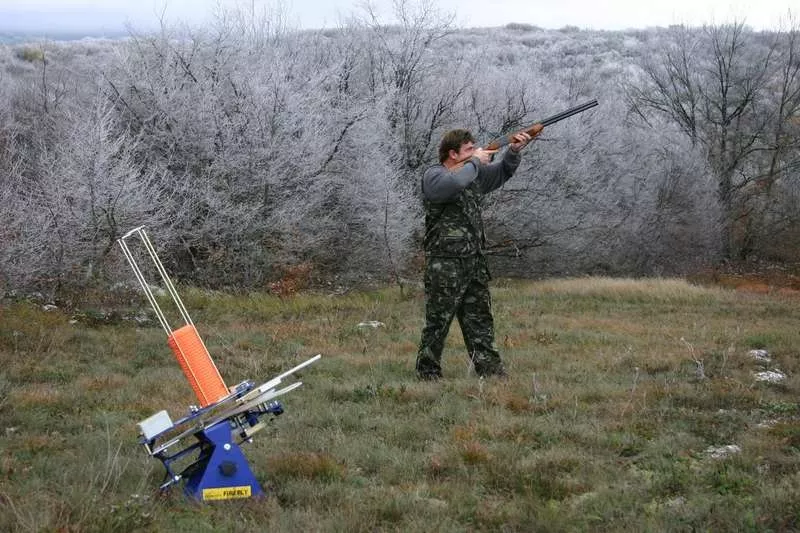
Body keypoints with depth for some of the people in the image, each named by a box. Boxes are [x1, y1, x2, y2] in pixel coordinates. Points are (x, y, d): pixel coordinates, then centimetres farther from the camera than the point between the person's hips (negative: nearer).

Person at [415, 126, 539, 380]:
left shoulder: (474, 173, 14)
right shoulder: (433, 176, -9)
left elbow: (501, 171, 25)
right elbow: (455, 184, -30)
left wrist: (513, 151, 5)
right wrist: (475, 161, -14)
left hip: (475, 264, 8)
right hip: (445, 265, -8)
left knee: (480, 322, 9)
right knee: (437, 323, -2)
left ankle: (492, 373, 12)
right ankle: (427, 374, 6)